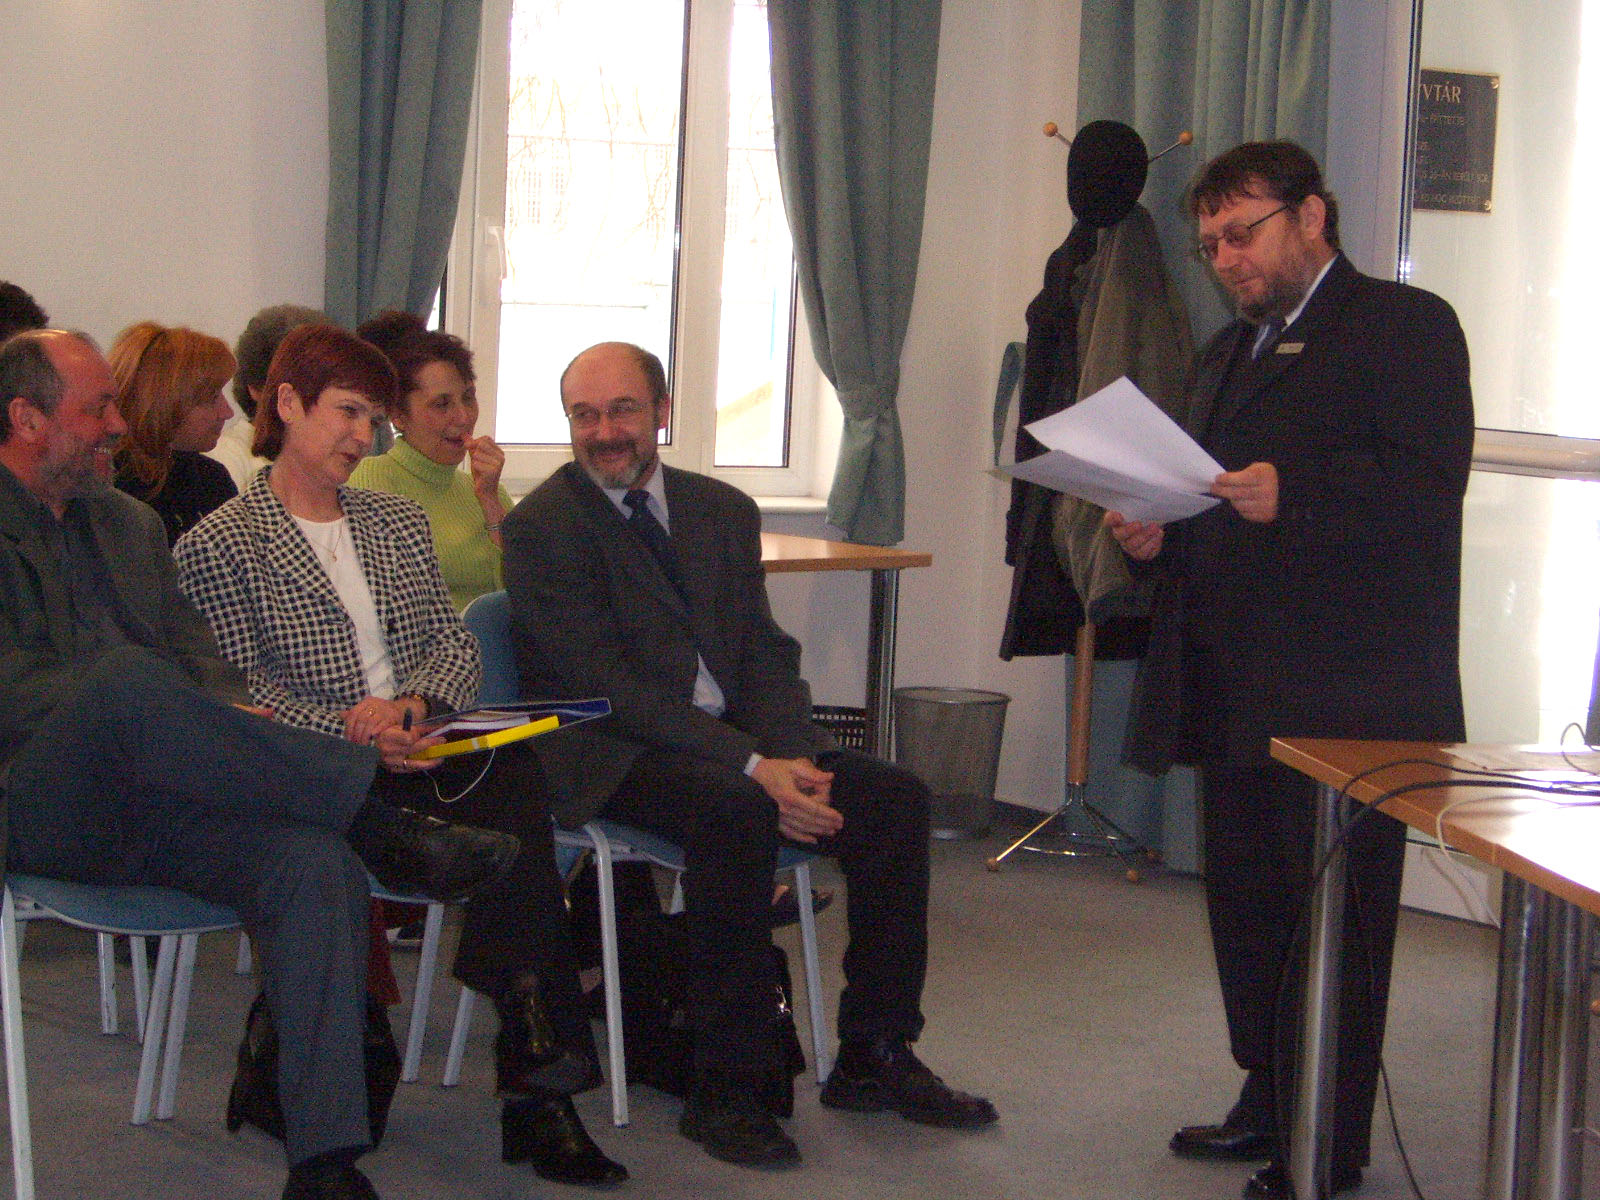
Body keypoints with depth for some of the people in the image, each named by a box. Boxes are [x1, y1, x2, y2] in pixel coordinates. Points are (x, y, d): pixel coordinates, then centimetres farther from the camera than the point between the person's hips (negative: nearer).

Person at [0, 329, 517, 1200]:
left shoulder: (129, 524, 24)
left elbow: (201, 660, 20)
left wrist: (232, 718, -3)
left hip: (153, 798, 6)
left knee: (316, 865, -24)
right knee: (122, 679, -38)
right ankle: (375, 819, -28)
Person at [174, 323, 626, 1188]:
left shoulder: (396, 522, 25)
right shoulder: (217, 547, 6)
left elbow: (456, 642, 16)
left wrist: (413, 701, -7)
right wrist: (345, 724, -20)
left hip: (425, 752, 5)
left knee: (511, 772, -32)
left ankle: (532, 1080, -33)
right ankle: (538, 1061, -31)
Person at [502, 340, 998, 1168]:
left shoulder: (723, 511, 14)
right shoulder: (539, 526, -6)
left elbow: (766, 655, 10)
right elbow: (602, 683, -15)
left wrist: (791, 760, -13)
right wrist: (753, 769, -23)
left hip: (738, 741, 6)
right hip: (612, 756, -6)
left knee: (895, 796, -12)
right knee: (735, 812, -35)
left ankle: (875, 1056, 0)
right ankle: (723, 1092, -25)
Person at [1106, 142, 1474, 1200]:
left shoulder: (1404, 326, -4)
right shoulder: (1228, 352, 22)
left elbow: (1430, 488, -17)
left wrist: (1293, 493, -28)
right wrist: (1160, 535, 4)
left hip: (1349, 696, -8)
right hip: (1238, 695, 8)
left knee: (1334, 921, -3)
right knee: (1247, 903, 15)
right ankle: (1269, 1105, 28)